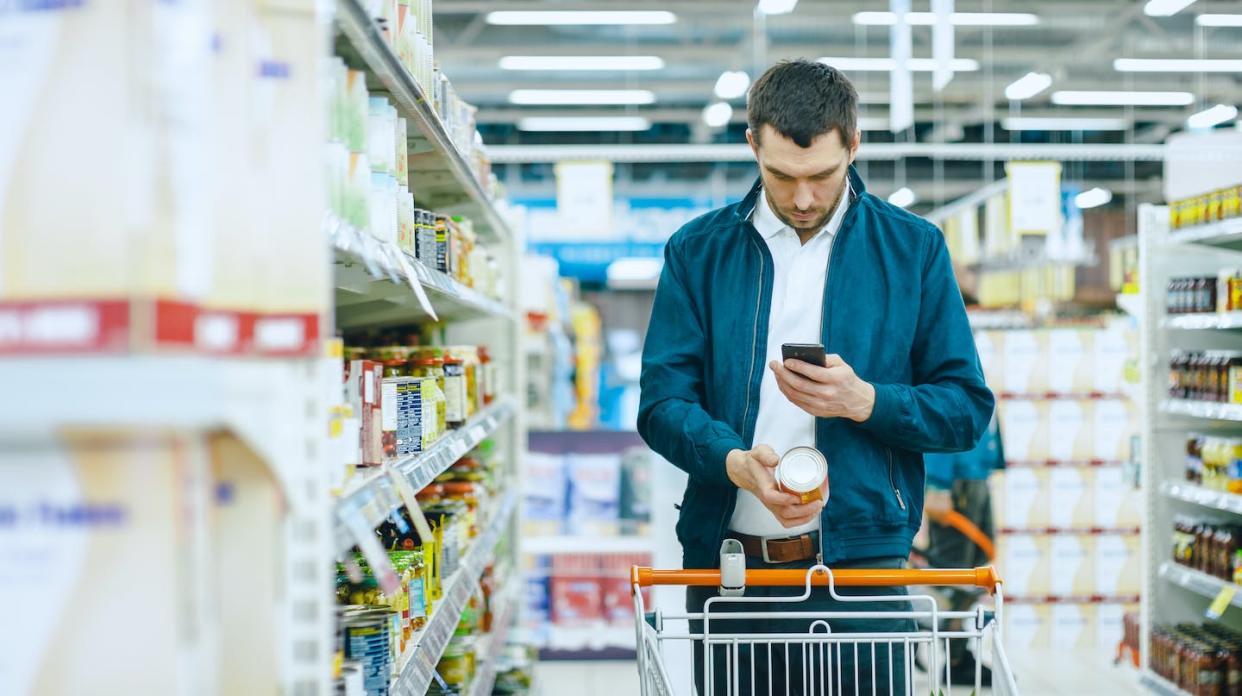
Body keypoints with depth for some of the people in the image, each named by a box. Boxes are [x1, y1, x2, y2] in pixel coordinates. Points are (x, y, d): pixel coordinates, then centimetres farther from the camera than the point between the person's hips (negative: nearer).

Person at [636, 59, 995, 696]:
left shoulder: (912, 249, 4)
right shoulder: (698, 251, 5)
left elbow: (967, 408, 5)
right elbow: (661, 402, 0)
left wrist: (865, 400, -14)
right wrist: (736, 463, -20)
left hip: (859, 562, -1)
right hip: (726, 565, 1)